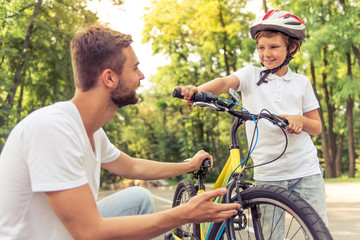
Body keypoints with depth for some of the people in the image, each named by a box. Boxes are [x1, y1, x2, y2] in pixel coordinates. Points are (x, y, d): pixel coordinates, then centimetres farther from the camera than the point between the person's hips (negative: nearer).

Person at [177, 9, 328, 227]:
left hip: (306, 170, 1)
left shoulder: (301, 82, 7)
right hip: (268, 172, -1)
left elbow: (317, 127, 11)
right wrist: (197, 90, -39)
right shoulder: (251, 75, 3)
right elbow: (225, 82, -19)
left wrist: (301, 120, -12)